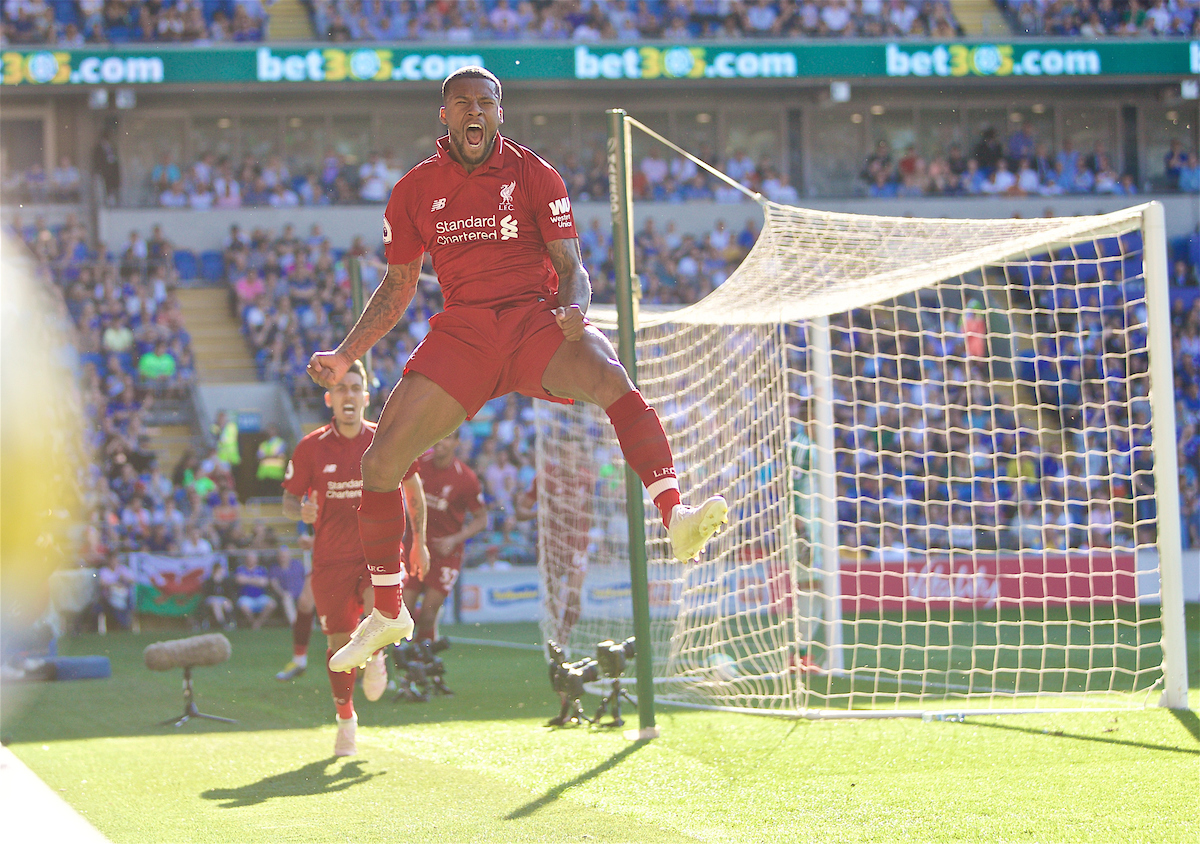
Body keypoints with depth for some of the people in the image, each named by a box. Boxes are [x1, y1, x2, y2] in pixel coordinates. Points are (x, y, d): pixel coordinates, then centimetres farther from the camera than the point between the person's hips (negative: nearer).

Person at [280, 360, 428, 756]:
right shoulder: (311, 448, -3)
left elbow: (413, 487, 14)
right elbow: (289, 499, 6)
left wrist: (419, 541, 14)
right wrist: (302, 511, -18)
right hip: (330, 557, 1)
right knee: (339, 642, 3)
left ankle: (375, 655, 5)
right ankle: (345, 718, 26)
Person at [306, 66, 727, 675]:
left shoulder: (533, 175, 3)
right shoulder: (415, 190, 10)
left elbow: (571, 267, 0)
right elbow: (398, 288, 19)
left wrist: (574, 308, -23)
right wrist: (344, 356, 10)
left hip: (536, 318, -2)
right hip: (462, 331, 2)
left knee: (609, 377, -36)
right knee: (379, 461, -9)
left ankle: (675, 519, -45)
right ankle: (387, 613, 9)